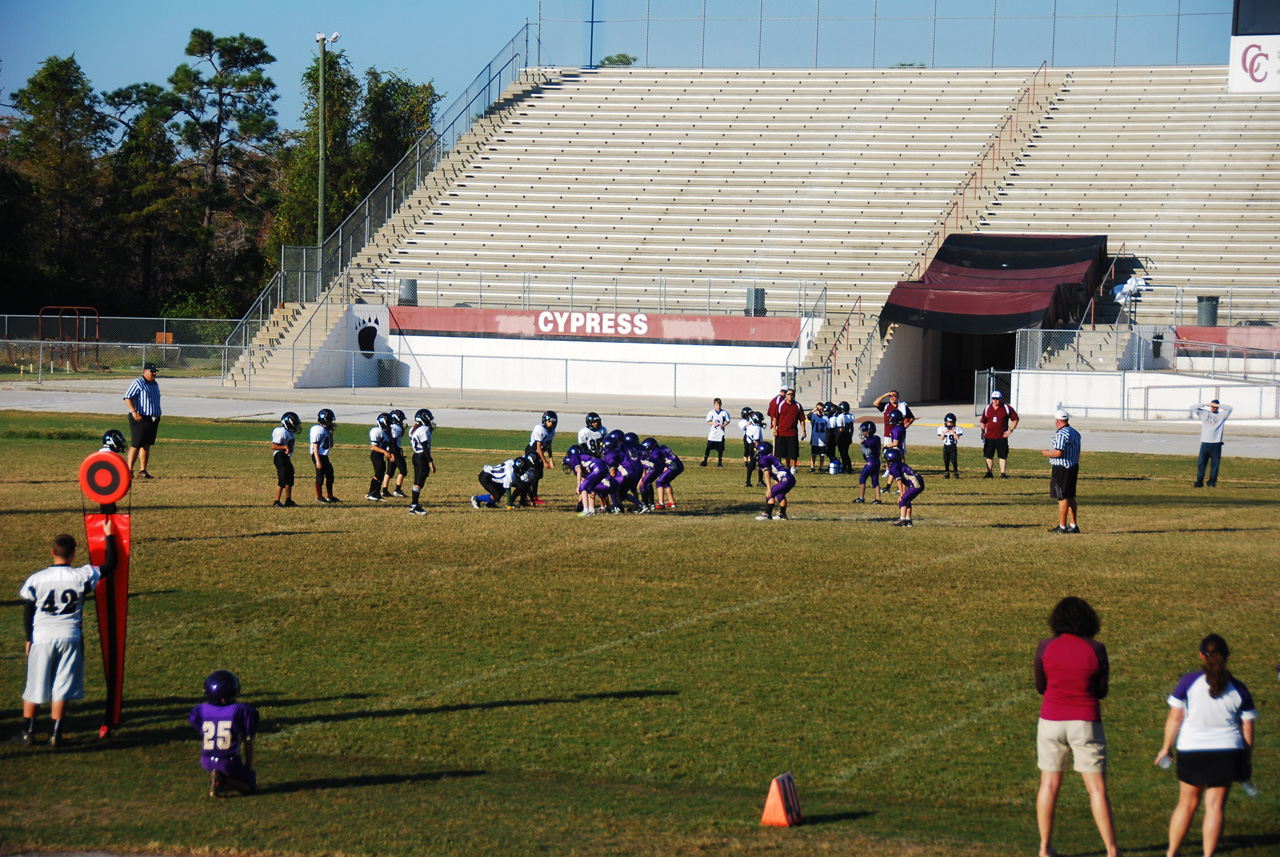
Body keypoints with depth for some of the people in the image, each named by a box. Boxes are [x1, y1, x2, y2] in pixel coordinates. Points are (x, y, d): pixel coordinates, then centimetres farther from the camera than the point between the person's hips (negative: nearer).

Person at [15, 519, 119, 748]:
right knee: (62, 686, 7)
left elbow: (27, 613, 2)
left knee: (34, 686, 10)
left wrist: (29, 638, 16)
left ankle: (28, 731, 17)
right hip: (70, 637, 0)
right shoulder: (82, 576, -7)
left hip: (41, 637, 0)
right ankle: (55, 734, 6)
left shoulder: (35, 579, -6)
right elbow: (110, 565, 7)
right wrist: (109, 536, 16)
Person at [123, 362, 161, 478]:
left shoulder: (155, 384, 17)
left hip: (153, 419, 8)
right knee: (135, 445, -8)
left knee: (147, 445, 9)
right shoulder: (137, 383, -8)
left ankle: (143, 471, 13)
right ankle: (129, 470, -4)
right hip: (140, 419, -8)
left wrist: (157, 419, 24)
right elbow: (127, 397, -16)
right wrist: (134, 412, -26)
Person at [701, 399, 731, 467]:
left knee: (720, 448, 3)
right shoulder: (711, 412, -1)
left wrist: (723, 425, -14)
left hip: (720, 433, 0)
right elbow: (708, 422, 1)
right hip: (712, 433, 0)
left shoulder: (724, 412, -1)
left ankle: (719, 462, 15)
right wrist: (714, 423, -18)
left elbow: (727, 421, 5)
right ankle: (704, 461, 8)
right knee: (708, 447, 0)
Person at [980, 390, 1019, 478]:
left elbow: (1015, 419, 5)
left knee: (1003, 455, -2)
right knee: (989, 455, 6)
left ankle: (1003, 473, 3)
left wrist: (1010, 430, -5)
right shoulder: (987, 409, 9)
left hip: (1002, 437, -3)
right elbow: (983, 422, 18)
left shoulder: (1007, 408, -1)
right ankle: (989, 473, 15)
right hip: (989, 437, 3)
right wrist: (983, 432, 5)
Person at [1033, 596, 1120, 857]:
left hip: (1052, 721, 2)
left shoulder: (1045, 647, -6)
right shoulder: (1097, 650, -9)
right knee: (1097, 789, 4)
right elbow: (1102, 692, 1)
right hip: (1086, 724, -2)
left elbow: (1040, 687, 5)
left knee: (1049, 784, 16)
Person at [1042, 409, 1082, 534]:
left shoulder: (1061, 434, -19)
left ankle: (1062, 527, -1)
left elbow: (1058, 453, -26)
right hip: (1074, 467, 9)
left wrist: (1046, 453, -8)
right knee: (1070, 497, 16)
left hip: (1061, 469, -9)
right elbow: (1078, 452, 17)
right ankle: (1074, 526, 21)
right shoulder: (1075, 433, 11)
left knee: (1062, 497, -4)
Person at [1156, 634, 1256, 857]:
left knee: (1187, 803, 14)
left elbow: (1174, 718, -5)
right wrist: (1247, 761, 13)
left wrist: (1166, 748, 7)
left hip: (1192, 751, 0)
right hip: (1227, 752, 0)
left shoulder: (1189, 682, -7)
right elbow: (1247, 728, 2)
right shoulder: (1238, 688, -1)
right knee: (1215, 806, 4)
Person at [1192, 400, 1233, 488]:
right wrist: (1205, 404, 4)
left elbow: (1230, 408, -1)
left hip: (1216, 444, -1)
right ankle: (1199, 481, 2)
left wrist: (1218, 406, 0)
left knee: (1215, 464, -1)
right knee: (1201, 463, -2)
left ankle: (1212, 482, 6)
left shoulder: (1221, 415, 10)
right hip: (1205, 443, 1)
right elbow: (1195, 408, 13)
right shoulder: (1204, 413, 15)